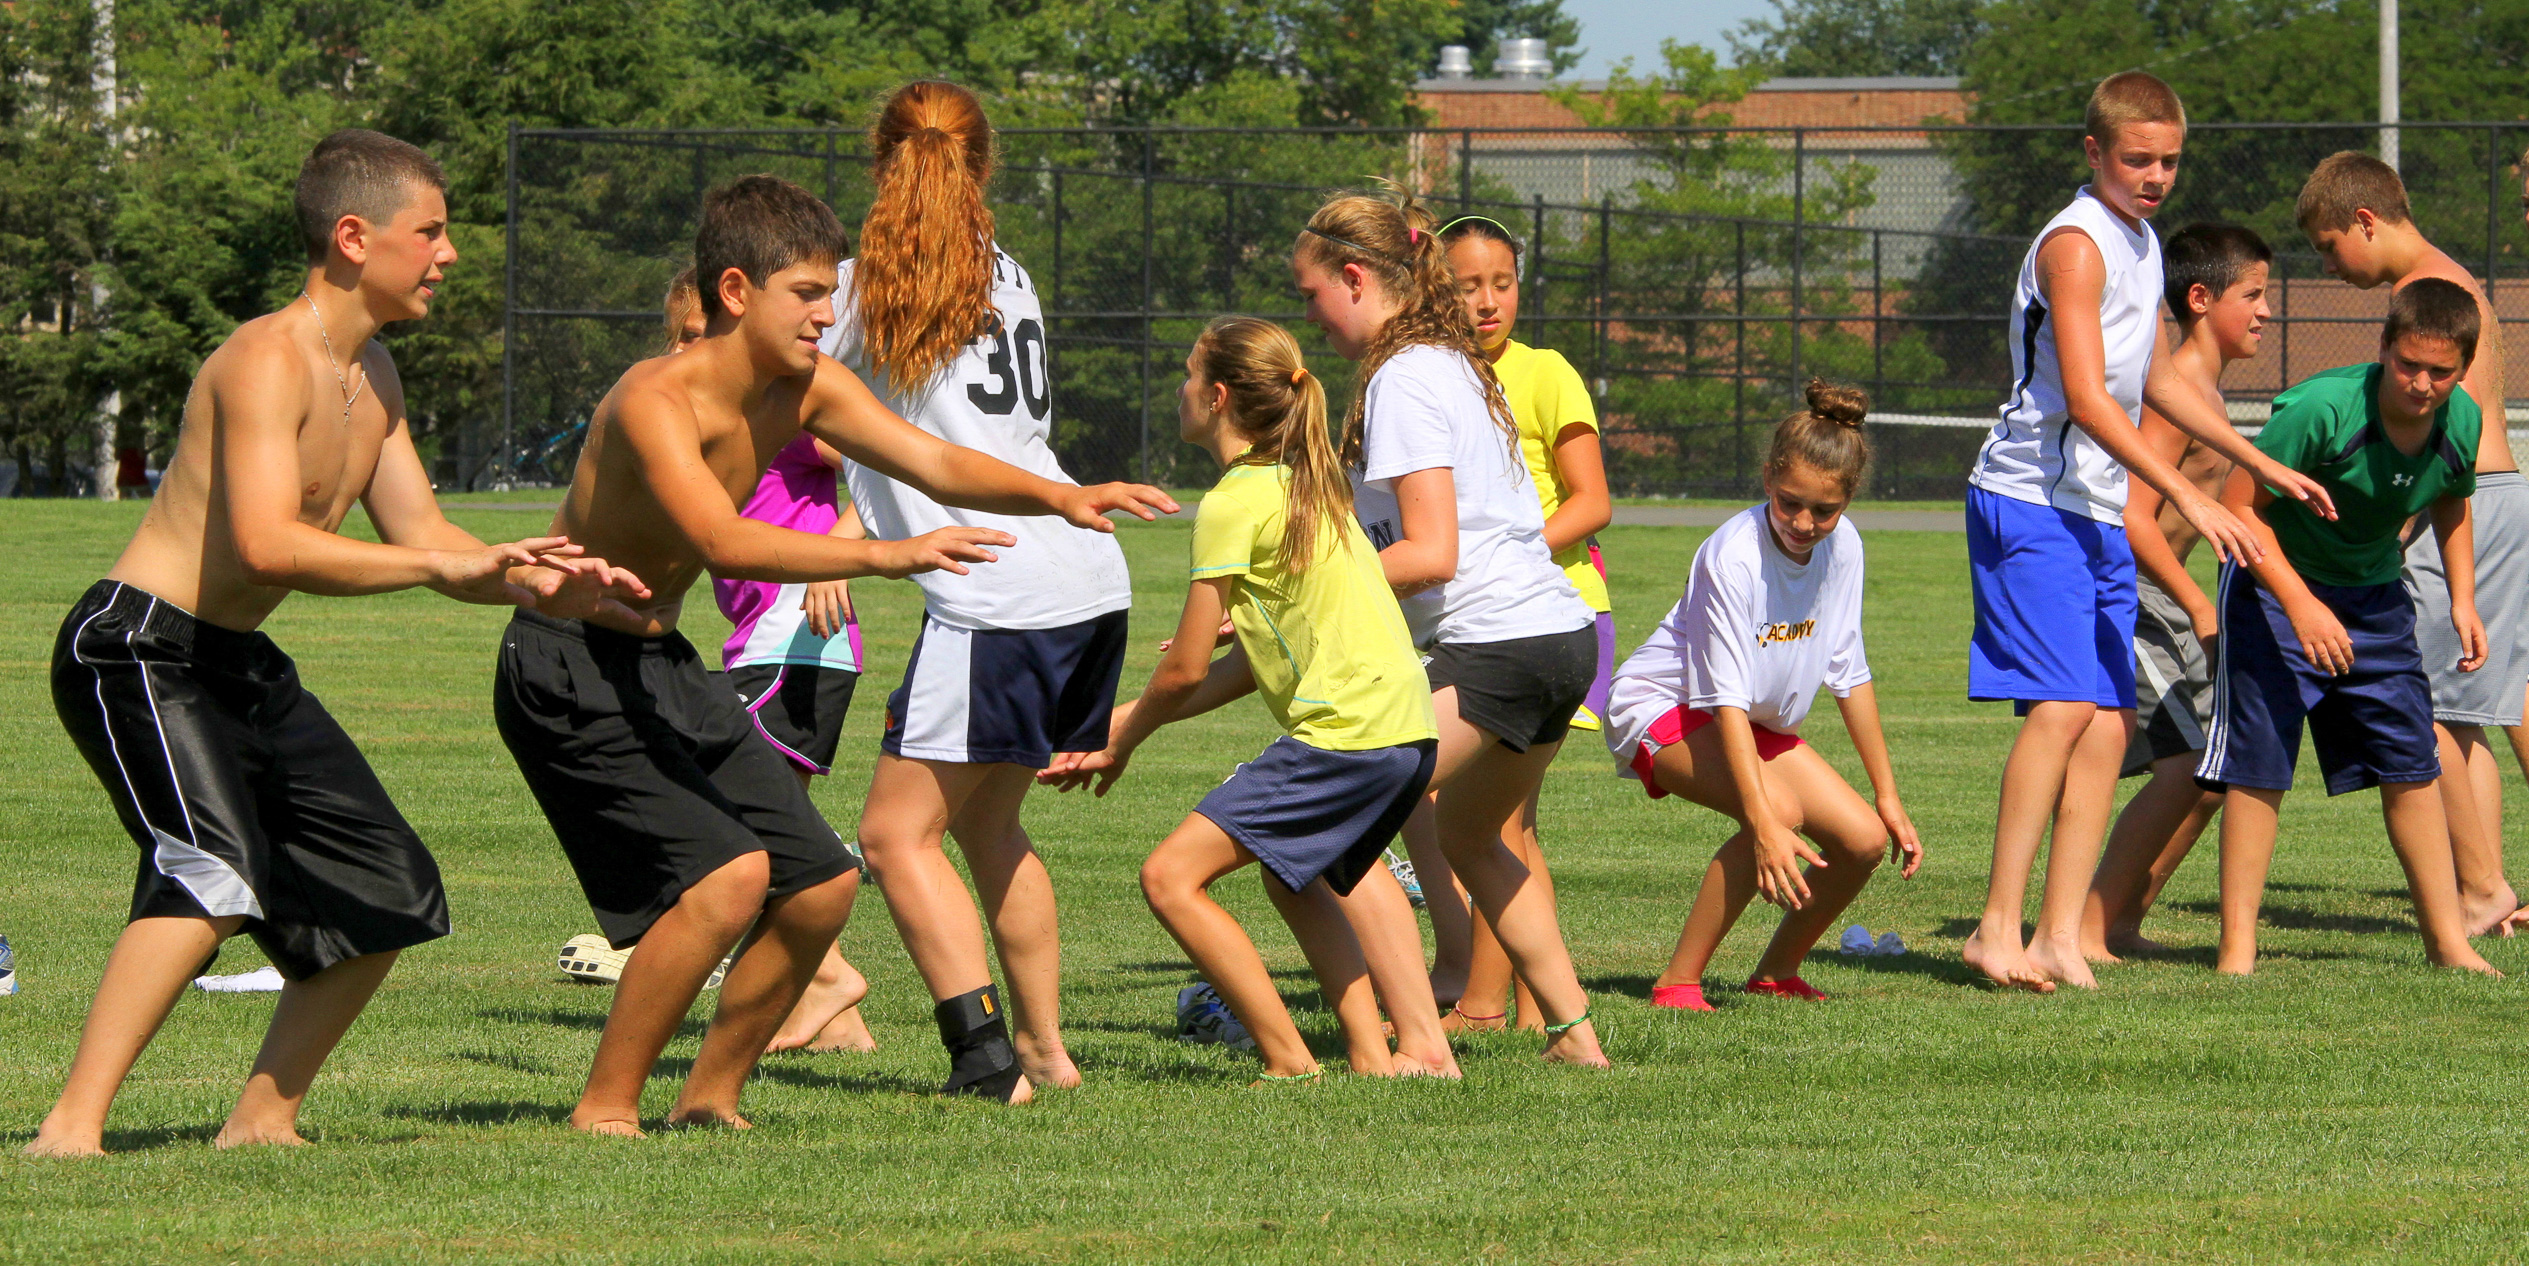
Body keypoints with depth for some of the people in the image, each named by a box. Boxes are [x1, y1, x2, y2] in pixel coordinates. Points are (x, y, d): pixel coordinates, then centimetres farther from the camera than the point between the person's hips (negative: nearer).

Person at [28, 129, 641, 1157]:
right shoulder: (269, 360, -20)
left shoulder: (373, 377, 12)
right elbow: (267, 544, -32)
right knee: (216, 869, -31)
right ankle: (71, 1128, -33)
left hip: (242, 669, 10)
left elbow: (419, 537, 17)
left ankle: (262, 1118, 21)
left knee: (390, 892, 12)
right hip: (138, 649, -10)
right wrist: (448, 567, -29)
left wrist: (533, 582, -1)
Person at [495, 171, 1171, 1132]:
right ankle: (605, 1108, -11)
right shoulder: (657, 399, -26)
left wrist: (1060, 498, -19)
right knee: (730, 872, -23)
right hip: (568, 675, -9)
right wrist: (886, 555, -48)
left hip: (665, 667, 9)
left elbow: (935, 465, -2)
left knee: (822, 882, 7)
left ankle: (709, 1098, 21)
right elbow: (724, 543, -40)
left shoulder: (805, 388, -1)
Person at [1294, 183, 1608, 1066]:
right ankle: (1573, 1034, 32)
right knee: (1467, 834, 30)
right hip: (1561, 632, 10)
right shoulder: (1455, 362, 18)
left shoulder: (1404, 379, -11)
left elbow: (1430, 554, -18)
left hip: (1494, 647, -10)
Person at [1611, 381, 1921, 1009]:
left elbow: (1850, 675, 2)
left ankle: (1777, 972, 16)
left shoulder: (1841, 546, -9)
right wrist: (1764, 823, -41)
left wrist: (1887, 797, 4)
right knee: (1779, 808, -33)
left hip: (1759, 721, 7)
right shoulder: (1734, 555, -30)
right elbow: (1727, 699, -33)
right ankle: (1678, 982, -24)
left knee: (1864, 839, -8)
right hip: (1663, 706, -7)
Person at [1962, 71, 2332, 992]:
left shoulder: (2141, 244, 17)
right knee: (2062, 704, -18)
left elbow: (2155, 384, 30)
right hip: (2031, 502, -9)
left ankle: (2061, 934, 0)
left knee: (2110, 724, 1)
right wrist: (2187, 496, -27)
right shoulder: (2076, 243, -13)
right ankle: (1998, 928, -17)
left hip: (2099, 516, 9)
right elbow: (2086, 400, -22)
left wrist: (2262, 465, 30)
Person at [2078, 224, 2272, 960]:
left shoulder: (2203, 391, 15)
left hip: (2163, 600, 11)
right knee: (2184, 766, -16)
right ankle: (2087, 931, -13)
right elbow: (2133, 516, -25)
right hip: (2127, 595, -11)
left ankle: (2124, 922, 17)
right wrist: (2199, 606, -23)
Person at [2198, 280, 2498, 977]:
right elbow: (2240, 504, -24)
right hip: (2274, 587, -5)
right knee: (2257, 769, -9)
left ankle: (2448, 939, 15)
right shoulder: (2322, 410, -30)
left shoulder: (2461, 423, -11)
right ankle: (2237, 949, -3)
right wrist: (2300, 604, -30)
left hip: (2375, 597, 5)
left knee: (2411, 764, 5)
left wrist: (2462, 600, 4)